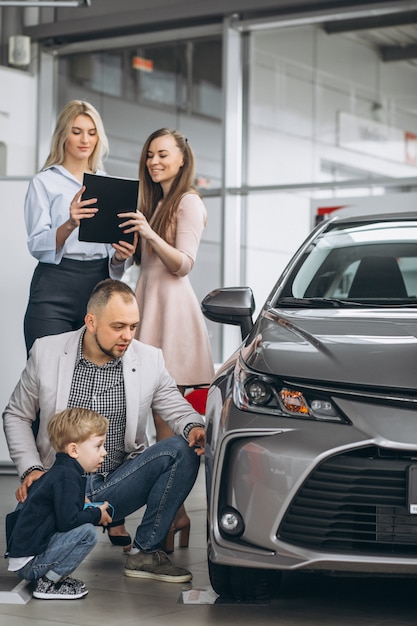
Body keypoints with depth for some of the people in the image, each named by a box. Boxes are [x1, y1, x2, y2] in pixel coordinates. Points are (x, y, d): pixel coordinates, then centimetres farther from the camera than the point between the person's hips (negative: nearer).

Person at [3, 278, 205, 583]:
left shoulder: (150, 359, -1)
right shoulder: (46, 352, -3)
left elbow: (177, 408, 7)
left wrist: (194, 426, -18)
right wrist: (30, 468, -8)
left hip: (117, 484, 3)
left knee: (183, 449, -22)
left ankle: (146, 552, -11)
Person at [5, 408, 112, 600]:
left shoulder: (59, 472, 15)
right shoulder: (67, 476, -17)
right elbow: (67, 520, -25)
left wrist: (88, 510, 12)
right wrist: (97, 514, -8)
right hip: (28, 561, -10)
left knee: (85, 526, 19)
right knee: (88, 533, -19)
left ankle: (50, 576, 10)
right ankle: (48, 583, -10)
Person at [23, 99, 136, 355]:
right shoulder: (44, 182, 4)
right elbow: (37, 246, -8)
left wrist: (120, 256, -6)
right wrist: (69, 225, -27)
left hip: (99, 285, 4)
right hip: (55, 288, -3)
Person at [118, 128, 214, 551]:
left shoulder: (188, 202, -4)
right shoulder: (156, 202, 23)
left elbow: (183, 263, -14)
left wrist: (151, 235, -28)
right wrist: (132, 241, 12)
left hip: (172, 309, -9)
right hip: (150, 303, 9)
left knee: (165, 418, -12)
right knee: (162, 418, 4)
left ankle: (171, 519, -12)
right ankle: (176, 514, 7)